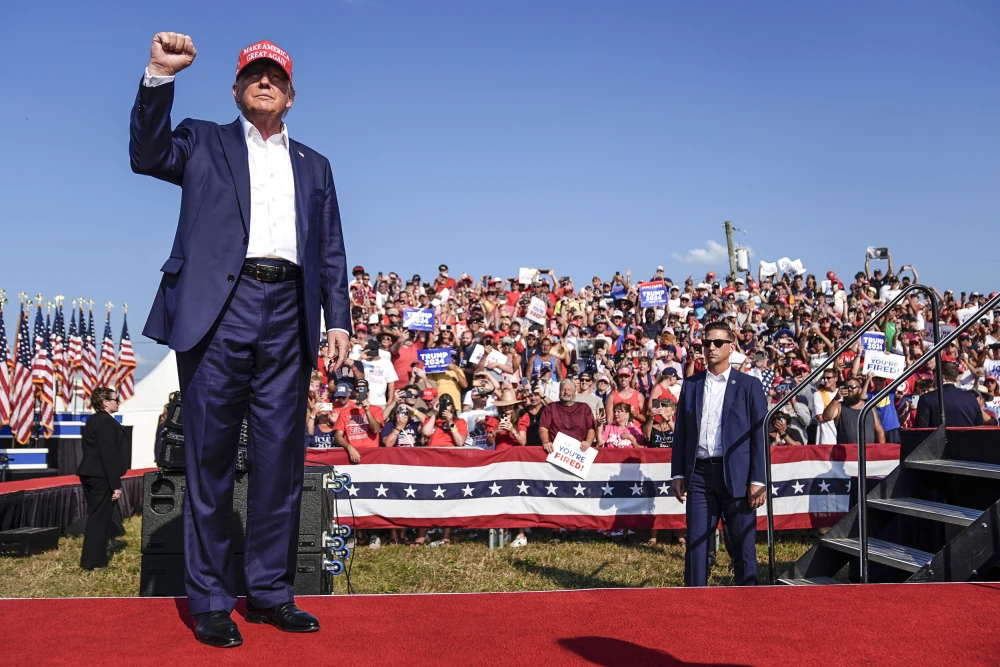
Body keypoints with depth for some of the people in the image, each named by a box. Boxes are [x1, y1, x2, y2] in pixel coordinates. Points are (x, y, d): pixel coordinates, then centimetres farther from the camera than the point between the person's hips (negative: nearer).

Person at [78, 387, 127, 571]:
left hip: (89, 473, 9)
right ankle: (94, 561, 4)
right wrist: (116, 485, -19)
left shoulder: (92, 420, 13)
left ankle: (90, 559, 21)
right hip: (102, 476, -9)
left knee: (95, 517, 15)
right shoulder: (106, 422, -16)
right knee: (101, 518, -1)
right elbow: (109, 454, -20)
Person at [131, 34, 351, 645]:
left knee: (283, 458, 4)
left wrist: (339, 319, 6)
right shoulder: (205, 143, 17)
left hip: (288, 317, 3)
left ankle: (271, 591, 14)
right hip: (219, 311, -2)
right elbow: (148, 155, -2)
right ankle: (211, 600, 9)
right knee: (211, 457, 1)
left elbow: (331, 251, 17)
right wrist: (160, 76, -12)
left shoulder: (314, 167, 23)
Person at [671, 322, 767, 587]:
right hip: (700, 474, 3)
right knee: (696, 543, 4)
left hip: (736, 476, -3)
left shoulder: (748, 385, 2)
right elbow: (680, 431, 13)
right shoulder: (691, 384, 12)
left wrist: (758, 480, -8)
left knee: (743, 544, 3)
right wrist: (678, 474, 6)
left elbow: (760, 435, -1)